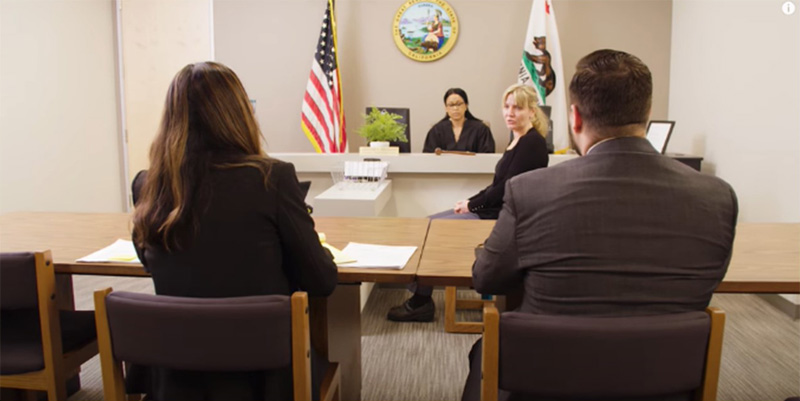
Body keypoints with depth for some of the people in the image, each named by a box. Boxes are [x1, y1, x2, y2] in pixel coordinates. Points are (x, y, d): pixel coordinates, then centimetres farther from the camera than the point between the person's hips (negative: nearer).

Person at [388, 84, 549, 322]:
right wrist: (470, 201, 5)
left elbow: (508, 188, -19)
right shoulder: (518, 140, 14)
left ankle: (421, 303, 0)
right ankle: (419, 298, 6)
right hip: (491, 211, 10)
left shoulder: (532, 143, -15)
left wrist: (472, 205, -9)